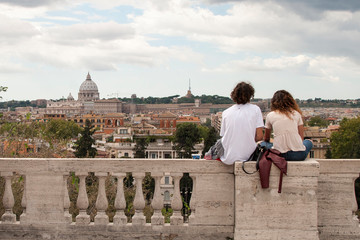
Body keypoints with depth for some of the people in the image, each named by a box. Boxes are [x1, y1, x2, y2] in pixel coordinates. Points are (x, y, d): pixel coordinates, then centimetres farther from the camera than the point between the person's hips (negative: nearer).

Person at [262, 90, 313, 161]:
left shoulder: (270, 115, 10)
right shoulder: (297, 114, 12)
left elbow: (266, 139, 23)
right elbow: (301, 138, 13)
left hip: (279, 155, -1)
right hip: (298, 155, 1)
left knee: (263, 144, 29)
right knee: (308, 142, 34)